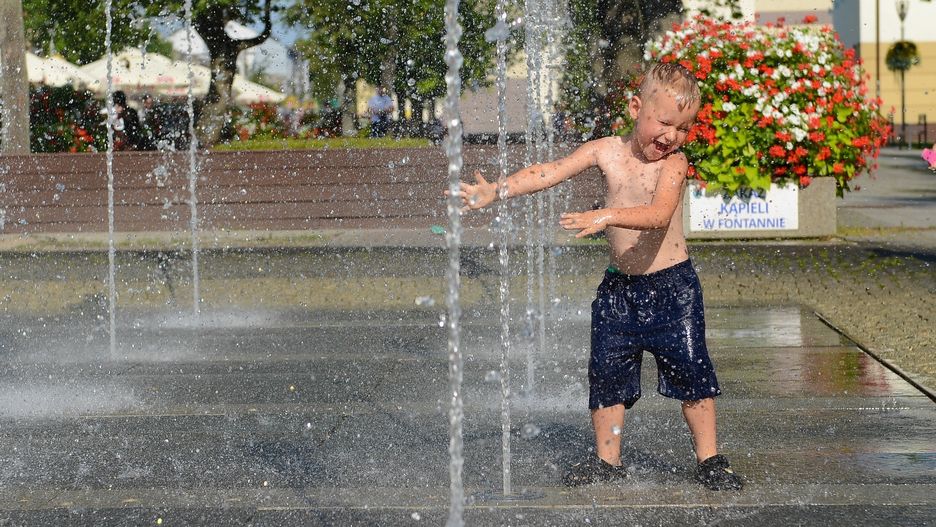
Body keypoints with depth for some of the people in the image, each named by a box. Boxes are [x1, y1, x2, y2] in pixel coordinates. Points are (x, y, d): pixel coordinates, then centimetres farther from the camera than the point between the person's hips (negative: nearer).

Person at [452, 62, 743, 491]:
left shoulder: (674, 162, -13)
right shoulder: (607, 151, -2)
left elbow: (659, 215, -29)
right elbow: (550, 173, -3)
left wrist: (607, 216, -43)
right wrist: (495, 191, -12)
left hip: (672, 285, -4)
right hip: (620, 286, 4)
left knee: (690, 367, -3)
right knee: (608, 371, 5)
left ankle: (709, 459, 10)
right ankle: (607, 459, 19)